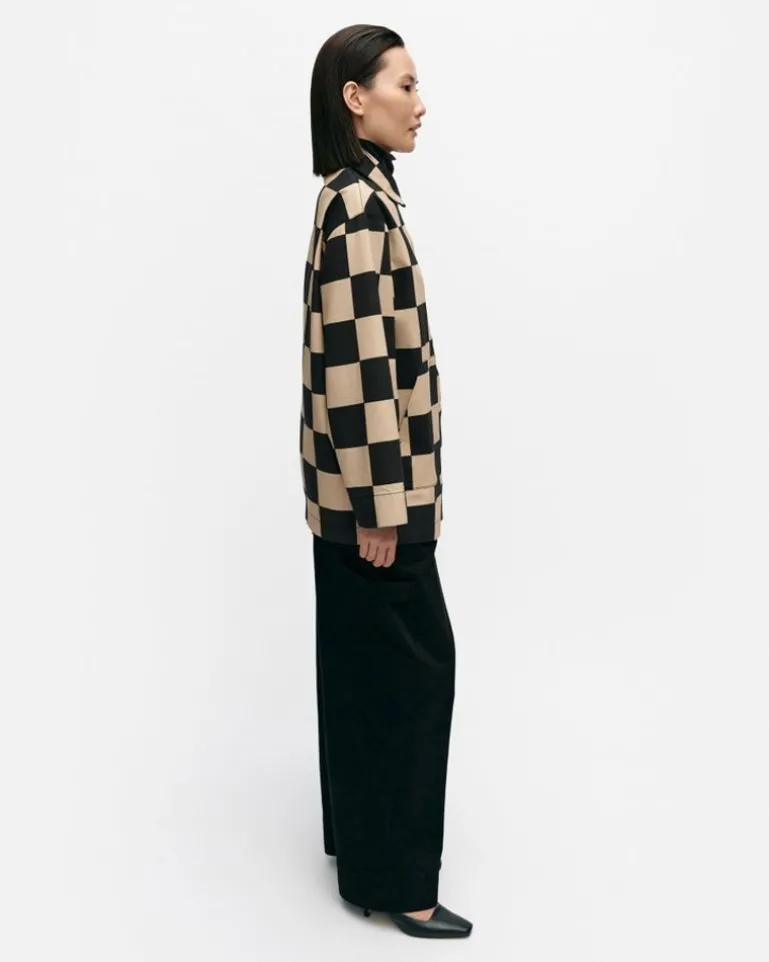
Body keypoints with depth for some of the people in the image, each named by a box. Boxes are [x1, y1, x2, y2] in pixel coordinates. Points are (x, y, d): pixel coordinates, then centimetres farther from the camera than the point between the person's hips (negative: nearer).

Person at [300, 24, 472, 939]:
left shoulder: (356, 193, 13)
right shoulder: (363, 205, -17)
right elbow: (359, 366, -22)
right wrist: (379, 503, -20)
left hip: (360, 484, 10)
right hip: (371, 485, -10)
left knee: (366, 658, 18)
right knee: (408, 663, 0)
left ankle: (358, 830, 33)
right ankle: (391, 877, 13)